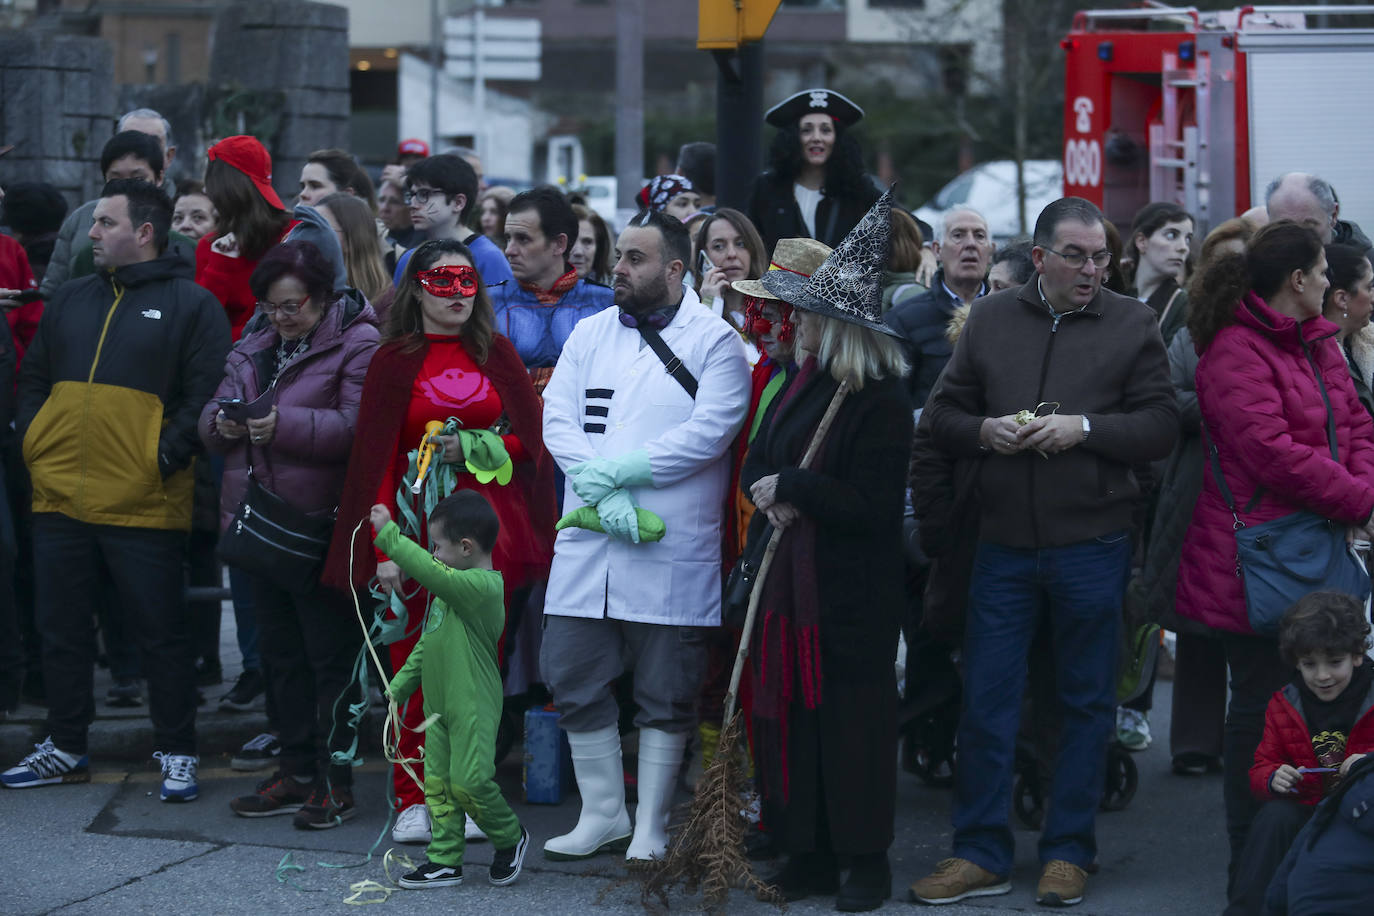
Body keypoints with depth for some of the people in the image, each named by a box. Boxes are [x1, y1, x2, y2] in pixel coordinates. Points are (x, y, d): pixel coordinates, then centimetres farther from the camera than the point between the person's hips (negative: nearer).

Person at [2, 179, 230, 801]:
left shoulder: (190, 304, -3)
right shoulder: (72, 300, 15)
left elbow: (207, 394, -8)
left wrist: (165, 457, -14)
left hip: (143, 506, -6)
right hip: (60, 499, 6)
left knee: (162, 634, 1)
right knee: (62, 629, 12)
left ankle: (177, 755, 11)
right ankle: (65, 749, 24)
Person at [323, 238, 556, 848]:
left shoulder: (496, 354, 10)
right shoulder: (395, 361, 3)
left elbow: (532, 438, 9)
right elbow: (376, 457, -2)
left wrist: (475, 447, -10)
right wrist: (384, 546, -11)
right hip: (420, 525, -2)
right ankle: (414, 800, 4)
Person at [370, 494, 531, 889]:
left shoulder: (482, 586, -18)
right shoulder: (456, 587, 15)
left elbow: (427, 570, -30)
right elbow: (429, 641, 23)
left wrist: (389, 533, -25)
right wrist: (401, 684, 21)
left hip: (474, 707, -10)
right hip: (439, 705, 10)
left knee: (468, 781, -11)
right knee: (438, 784, 7)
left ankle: (510, 837, 12)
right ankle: (445, 860, 13)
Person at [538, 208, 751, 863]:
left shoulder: (715, 341, 0)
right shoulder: (590, 334, 14)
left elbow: (709, 430, -13)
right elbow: (557, 420, 4)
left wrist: (620, 470, -16)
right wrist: (602, 492, -12)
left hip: (673, 551, -4)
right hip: (587, 545, 4)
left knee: (665, 697, 2)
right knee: (574, 682, 5)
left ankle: (651, 828, 13)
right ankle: (602, 815, 18)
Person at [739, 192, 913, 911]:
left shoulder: (882, 401, -14)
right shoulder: (805, 382, 12)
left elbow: (869, 506, -19)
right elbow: (757, 464, 17)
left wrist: (791, 488, -16)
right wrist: (770, 496, -5)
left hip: (849, 594, -8)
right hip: (788, 579, 8)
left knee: (851, 719, -1)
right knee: (789, 712, 8)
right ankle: (810, 855, 16)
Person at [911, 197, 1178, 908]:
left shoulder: (1132, 325, 1)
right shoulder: (990, 319, 7)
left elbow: (1161, 427, -4)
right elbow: (942, 415, 11)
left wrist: (1083, 429, -16)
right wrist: (984, 431, -9)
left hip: (1092, 547, -2)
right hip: (1002, 543, 2)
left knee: (1087, 701, 6)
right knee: (985, 699, 3)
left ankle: (1069, 851, 17)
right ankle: (981, 854, 11)